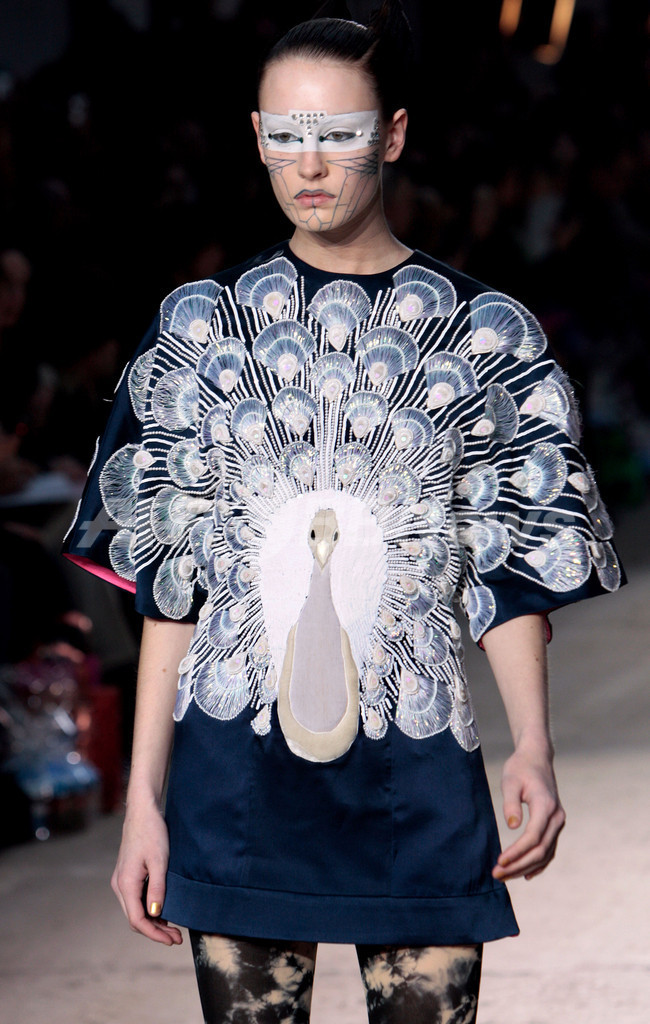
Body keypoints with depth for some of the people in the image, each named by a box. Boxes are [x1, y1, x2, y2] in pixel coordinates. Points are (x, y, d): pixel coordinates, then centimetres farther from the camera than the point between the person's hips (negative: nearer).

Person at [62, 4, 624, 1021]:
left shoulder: (482, 334, 4)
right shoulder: (206, 326, 7)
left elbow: (509, 566, 3)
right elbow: (169, 578, 6)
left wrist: (534, 745, -13)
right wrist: (143, 795, 1)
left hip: (415, 778, -1)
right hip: (237, 772, 1)